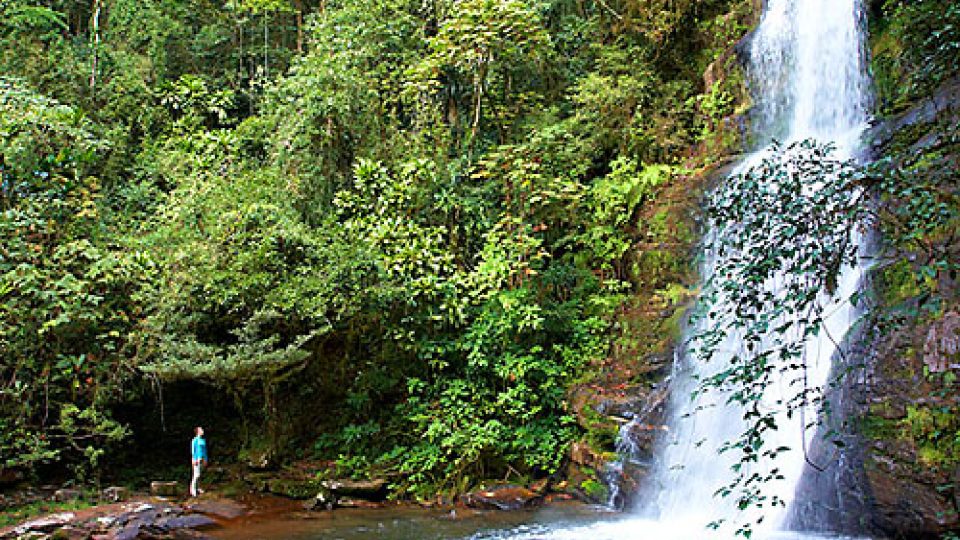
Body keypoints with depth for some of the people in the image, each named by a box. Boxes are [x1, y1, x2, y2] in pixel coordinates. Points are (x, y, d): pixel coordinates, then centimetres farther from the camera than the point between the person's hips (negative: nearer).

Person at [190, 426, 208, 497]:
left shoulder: (203, 440, 13)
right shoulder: (195, 440, -9)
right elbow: (192, 450, -12)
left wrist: (205, 459, 17)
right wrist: (194, 459, -17)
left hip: (201, 459, 8)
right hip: (196, 459, -8)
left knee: (199, 475, 12)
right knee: (196, 475, -11)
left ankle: (196, 488, 21)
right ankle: (193, 490, -9)